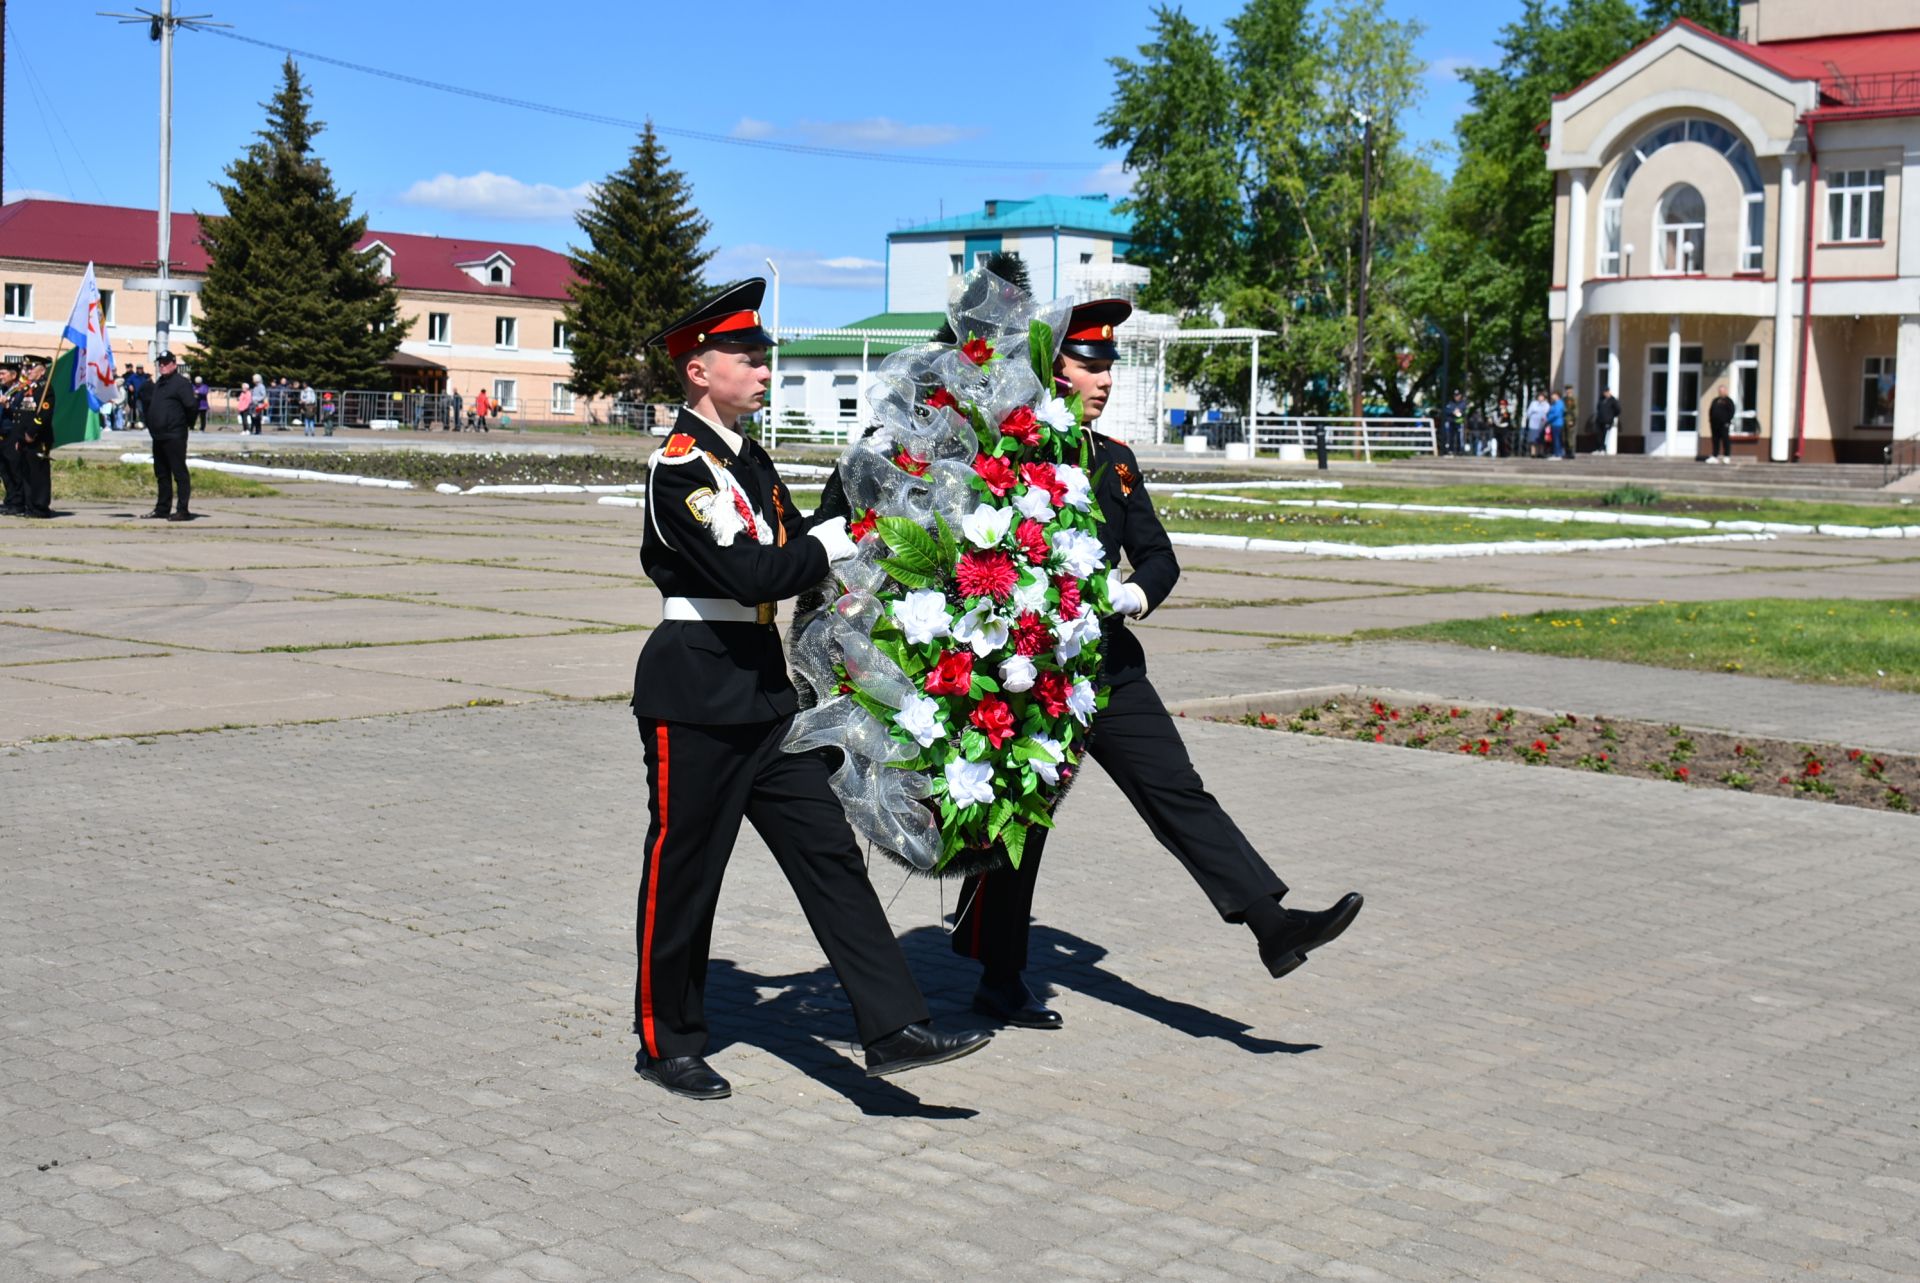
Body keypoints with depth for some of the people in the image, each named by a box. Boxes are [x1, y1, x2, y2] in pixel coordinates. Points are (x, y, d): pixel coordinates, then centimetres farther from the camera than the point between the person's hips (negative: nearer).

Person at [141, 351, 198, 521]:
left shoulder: (180, 383, -9)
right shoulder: (158, 383, 18)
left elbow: (190, 405, -17)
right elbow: (148, 405, 27)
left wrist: (187, 423, -7)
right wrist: (148, 421, 15)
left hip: (174, 436, -9)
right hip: (158, 436, 9)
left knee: (180, 472, -8)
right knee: (161, 474, 14)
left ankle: (184, 510, -9)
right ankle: (162, 508, 22)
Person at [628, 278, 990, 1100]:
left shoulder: (750, 461, 14)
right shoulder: (679, 466, -14)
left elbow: (794, 564, 16)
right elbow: (749, 576, -24)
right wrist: (836, 540, -13)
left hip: (764, 691, 9)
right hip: (695, 696, -8)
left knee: (829, 852, 2)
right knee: (683, 872, 4)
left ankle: (893, 1030, 2)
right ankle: (666, 1045, 20)